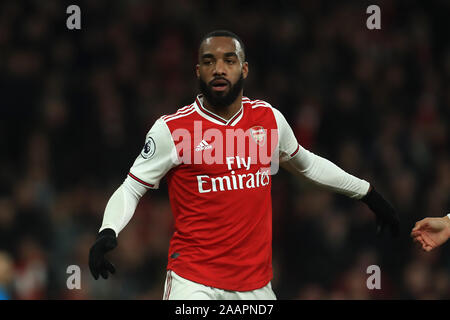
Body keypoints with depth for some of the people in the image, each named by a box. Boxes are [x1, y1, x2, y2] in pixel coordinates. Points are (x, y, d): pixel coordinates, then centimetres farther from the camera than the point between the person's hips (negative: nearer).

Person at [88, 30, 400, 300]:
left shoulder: (269, 118, 6)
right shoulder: (172, 129, -7)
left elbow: (307, 164, 23)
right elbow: (130, 190, 0)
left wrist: (367, 192, 27)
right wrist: (108, 233, -18)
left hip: (256, 282, 4)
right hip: (194, 279, -4)